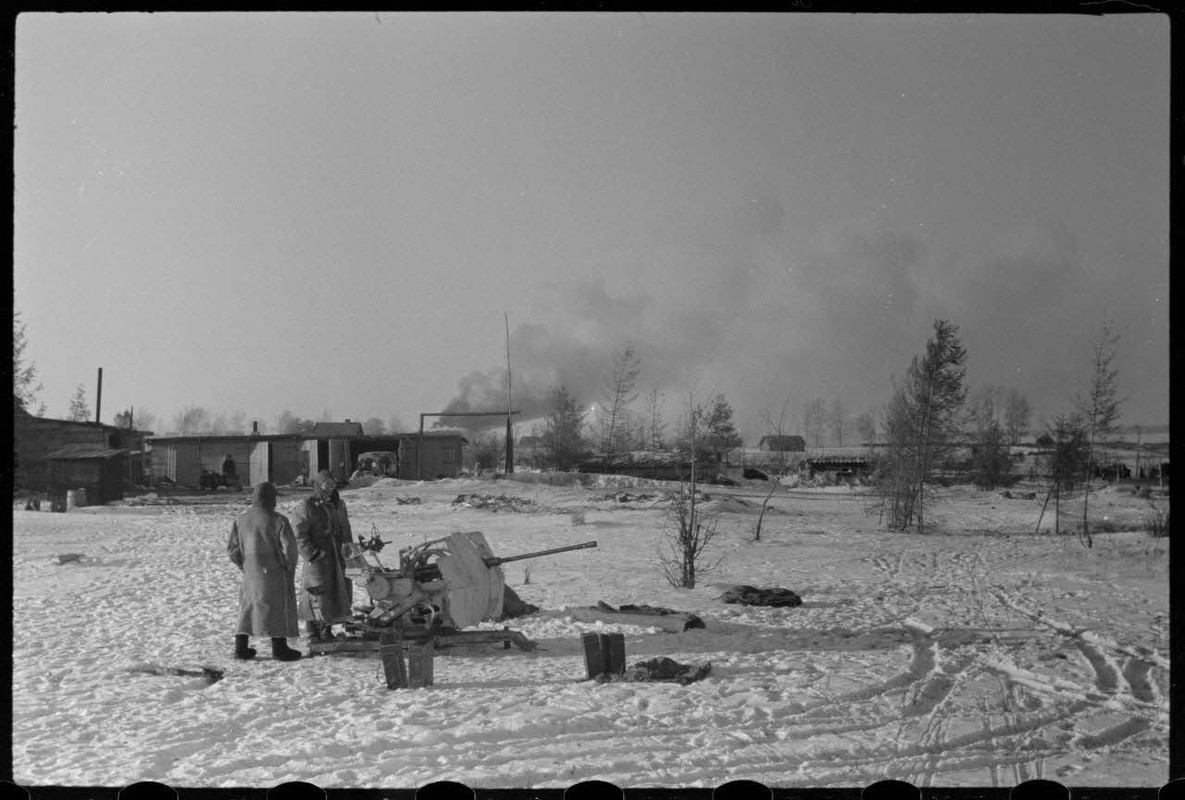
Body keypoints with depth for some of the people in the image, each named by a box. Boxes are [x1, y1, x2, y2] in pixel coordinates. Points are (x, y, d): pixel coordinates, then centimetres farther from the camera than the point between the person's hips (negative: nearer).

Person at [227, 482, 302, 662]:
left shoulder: (241, 519, -1)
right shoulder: (277, 520, -14)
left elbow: (232, 549, 3)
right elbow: (289, 548, -15)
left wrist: (244, 566, 16)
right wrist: (289, 567, 2)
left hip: (251, 573, 4)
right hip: (274, 573, -4)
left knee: (248, 606, 15)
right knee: (278, 606, 6)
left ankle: (241, 647, 16)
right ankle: (279, 648, 9)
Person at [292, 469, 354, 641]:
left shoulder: (338, 505, 12)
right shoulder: (306, 507, -9)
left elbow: (345, 530, 21)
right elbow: (299, 535, -12)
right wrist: (312, 555, -16)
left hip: (337, 557, 6)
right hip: (317, 558, -6)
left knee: (337, 592, 7)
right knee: (317, 595, -5)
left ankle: (327, 629, 20)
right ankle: (313, 632, 7)